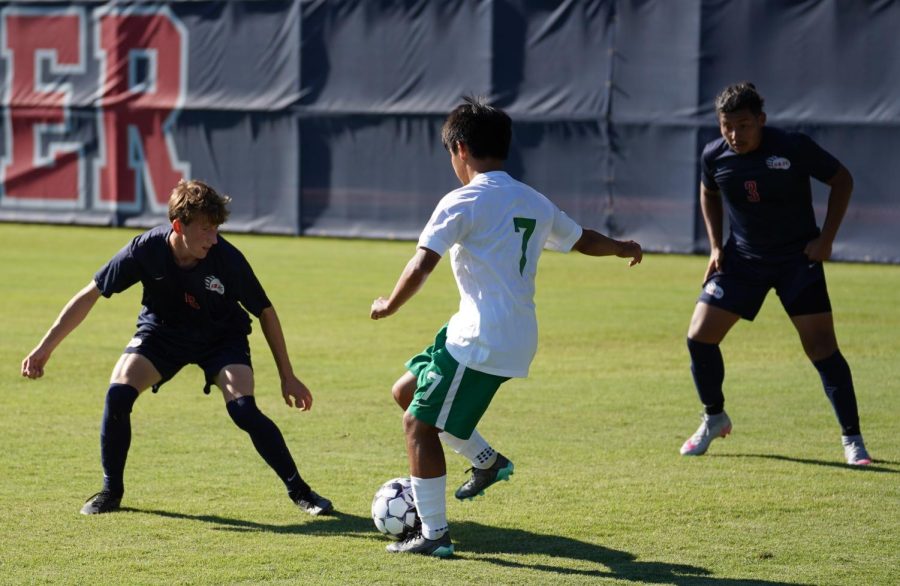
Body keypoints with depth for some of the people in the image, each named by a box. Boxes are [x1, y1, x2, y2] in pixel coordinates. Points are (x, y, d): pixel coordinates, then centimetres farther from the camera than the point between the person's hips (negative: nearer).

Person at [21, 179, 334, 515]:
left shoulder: (227, 259, -29)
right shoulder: (146, 250, -27)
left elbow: (265, 313, -13)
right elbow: (90, 295, -15)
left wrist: (287, 376, -9)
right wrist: (45, 348, -16)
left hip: (222, 338, -1)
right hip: (160, 333, 1)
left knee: (243, 409, -23)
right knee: (118, 394, -21)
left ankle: (298, 490, -5)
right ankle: (111, 491, -1)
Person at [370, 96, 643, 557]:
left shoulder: (464, 202, -11)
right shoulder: (534, 203, 12)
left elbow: (422, 265, -18)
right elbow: (582, 240, 28)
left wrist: (388, 306, -2)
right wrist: (621, 248, 48)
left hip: (479, 343, -9)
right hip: (517, 339, 9)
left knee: (419, 423, -1)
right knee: (406, 391, 21)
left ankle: (434, 535, -1)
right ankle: (487, 461, 24)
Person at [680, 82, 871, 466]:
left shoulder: (794, 148, -19)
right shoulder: (714, 157, -8)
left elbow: (841, 180, -5)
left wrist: (826, 239, -11)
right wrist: (715, 246, 4)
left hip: (798, 259, -3)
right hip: (742, 259, 3)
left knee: (821, 346, -12)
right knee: (699, 336, -5)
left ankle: (852, 438, 0)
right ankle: (714, 419, 20)